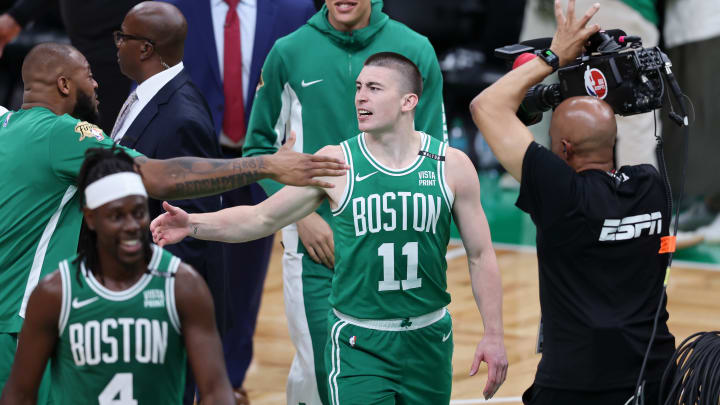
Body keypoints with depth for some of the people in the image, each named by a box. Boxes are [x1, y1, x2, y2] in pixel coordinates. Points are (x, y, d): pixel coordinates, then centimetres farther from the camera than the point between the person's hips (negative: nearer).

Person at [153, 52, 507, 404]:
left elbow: (480, 256, 4)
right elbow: (261, 218, -1)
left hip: (429, 339, 2)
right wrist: (193, 224, -16)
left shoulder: (451, 166, -1)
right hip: (359, 345, -2)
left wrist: (494, 335, 0)